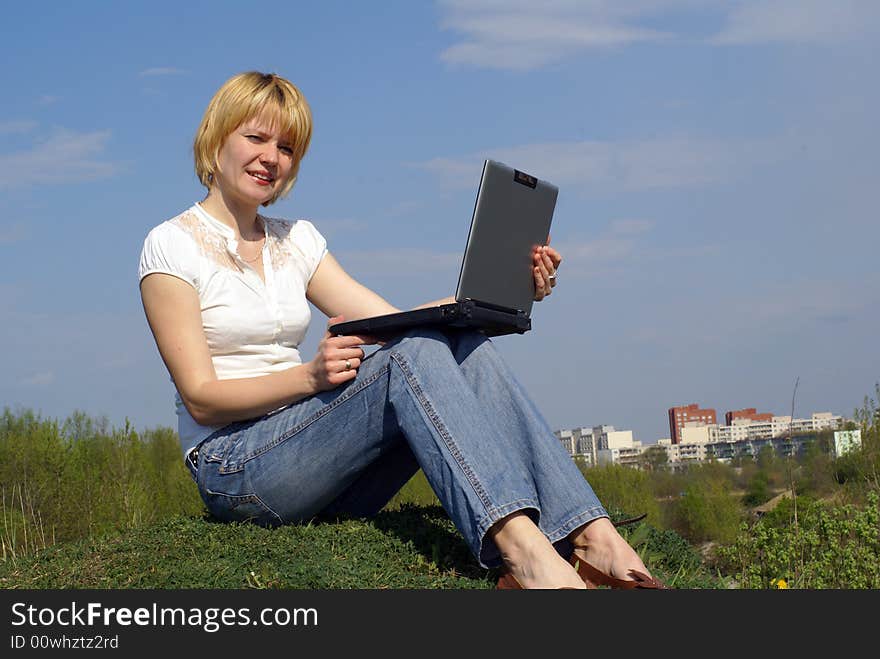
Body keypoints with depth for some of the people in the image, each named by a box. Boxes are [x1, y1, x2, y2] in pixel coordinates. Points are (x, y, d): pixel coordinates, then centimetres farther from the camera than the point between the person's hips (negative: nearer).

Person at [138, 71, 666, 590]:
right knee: (413, 354, -28)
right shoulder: (172, 245, -2)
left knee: (466, 344, -18)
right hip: (233, 468, -6)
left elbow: (393, 321, 6)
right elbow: (201, 397, -11)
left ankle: (588, 535, -31)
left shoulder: (296, 240, 17)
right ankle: (519, 545, -45)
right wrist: (309, 376, -26)